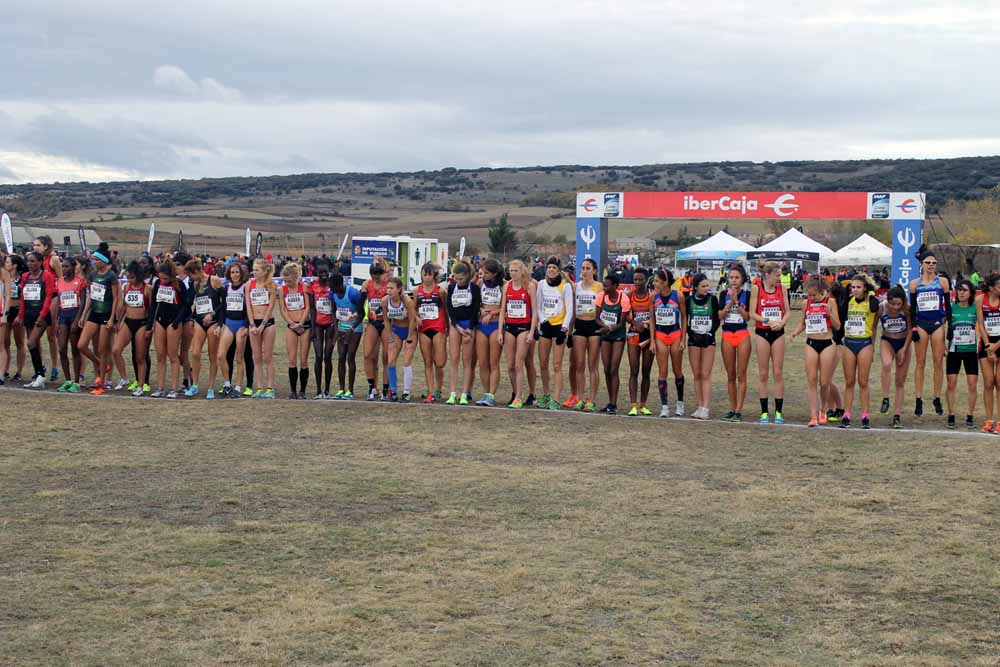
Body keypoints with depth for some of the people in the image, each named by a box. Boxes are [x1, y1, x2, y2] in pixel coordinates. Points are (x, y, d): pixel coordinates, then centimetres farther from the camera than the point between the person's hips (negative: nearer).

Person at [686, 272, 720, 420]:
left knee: (706, 375, -7)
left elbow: (717, 319, 2)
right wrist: (691, 333, -6)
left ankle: (705, 408, -11)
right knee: (697, 375, 6)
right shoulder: (689, 300, 2)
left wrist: (710, 333, -10)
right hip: (694, 339, 2)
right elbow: (685, 319, 7)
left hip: (708, 340, -2)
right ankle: (700, 406, 12)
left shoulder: (712, 299, -1)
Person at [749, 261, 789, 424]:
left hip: (778, 333, 2)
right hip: (762, 332, -2)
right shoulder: (756, 288, -3)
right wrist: (768, 321, -17)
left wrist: (782, 323, -13)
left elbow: (787, 311, 6)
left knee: (778, 373, 1)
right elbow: (752, 313, -4)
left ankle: (778, 412, 6)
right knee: (763, 374, 3)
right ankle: (764, 412, 9)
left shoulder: (781, 289, 5)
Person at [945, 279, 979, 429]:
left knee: (973, 385, 0)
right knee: (951, 384, -1)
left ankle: (970, 417, 10)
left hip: (971, 351, 1)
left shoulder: (975, 308, 0)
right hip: (954, 351, -1)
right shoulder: (950, 307, -2)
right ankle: (951, 417, 8)